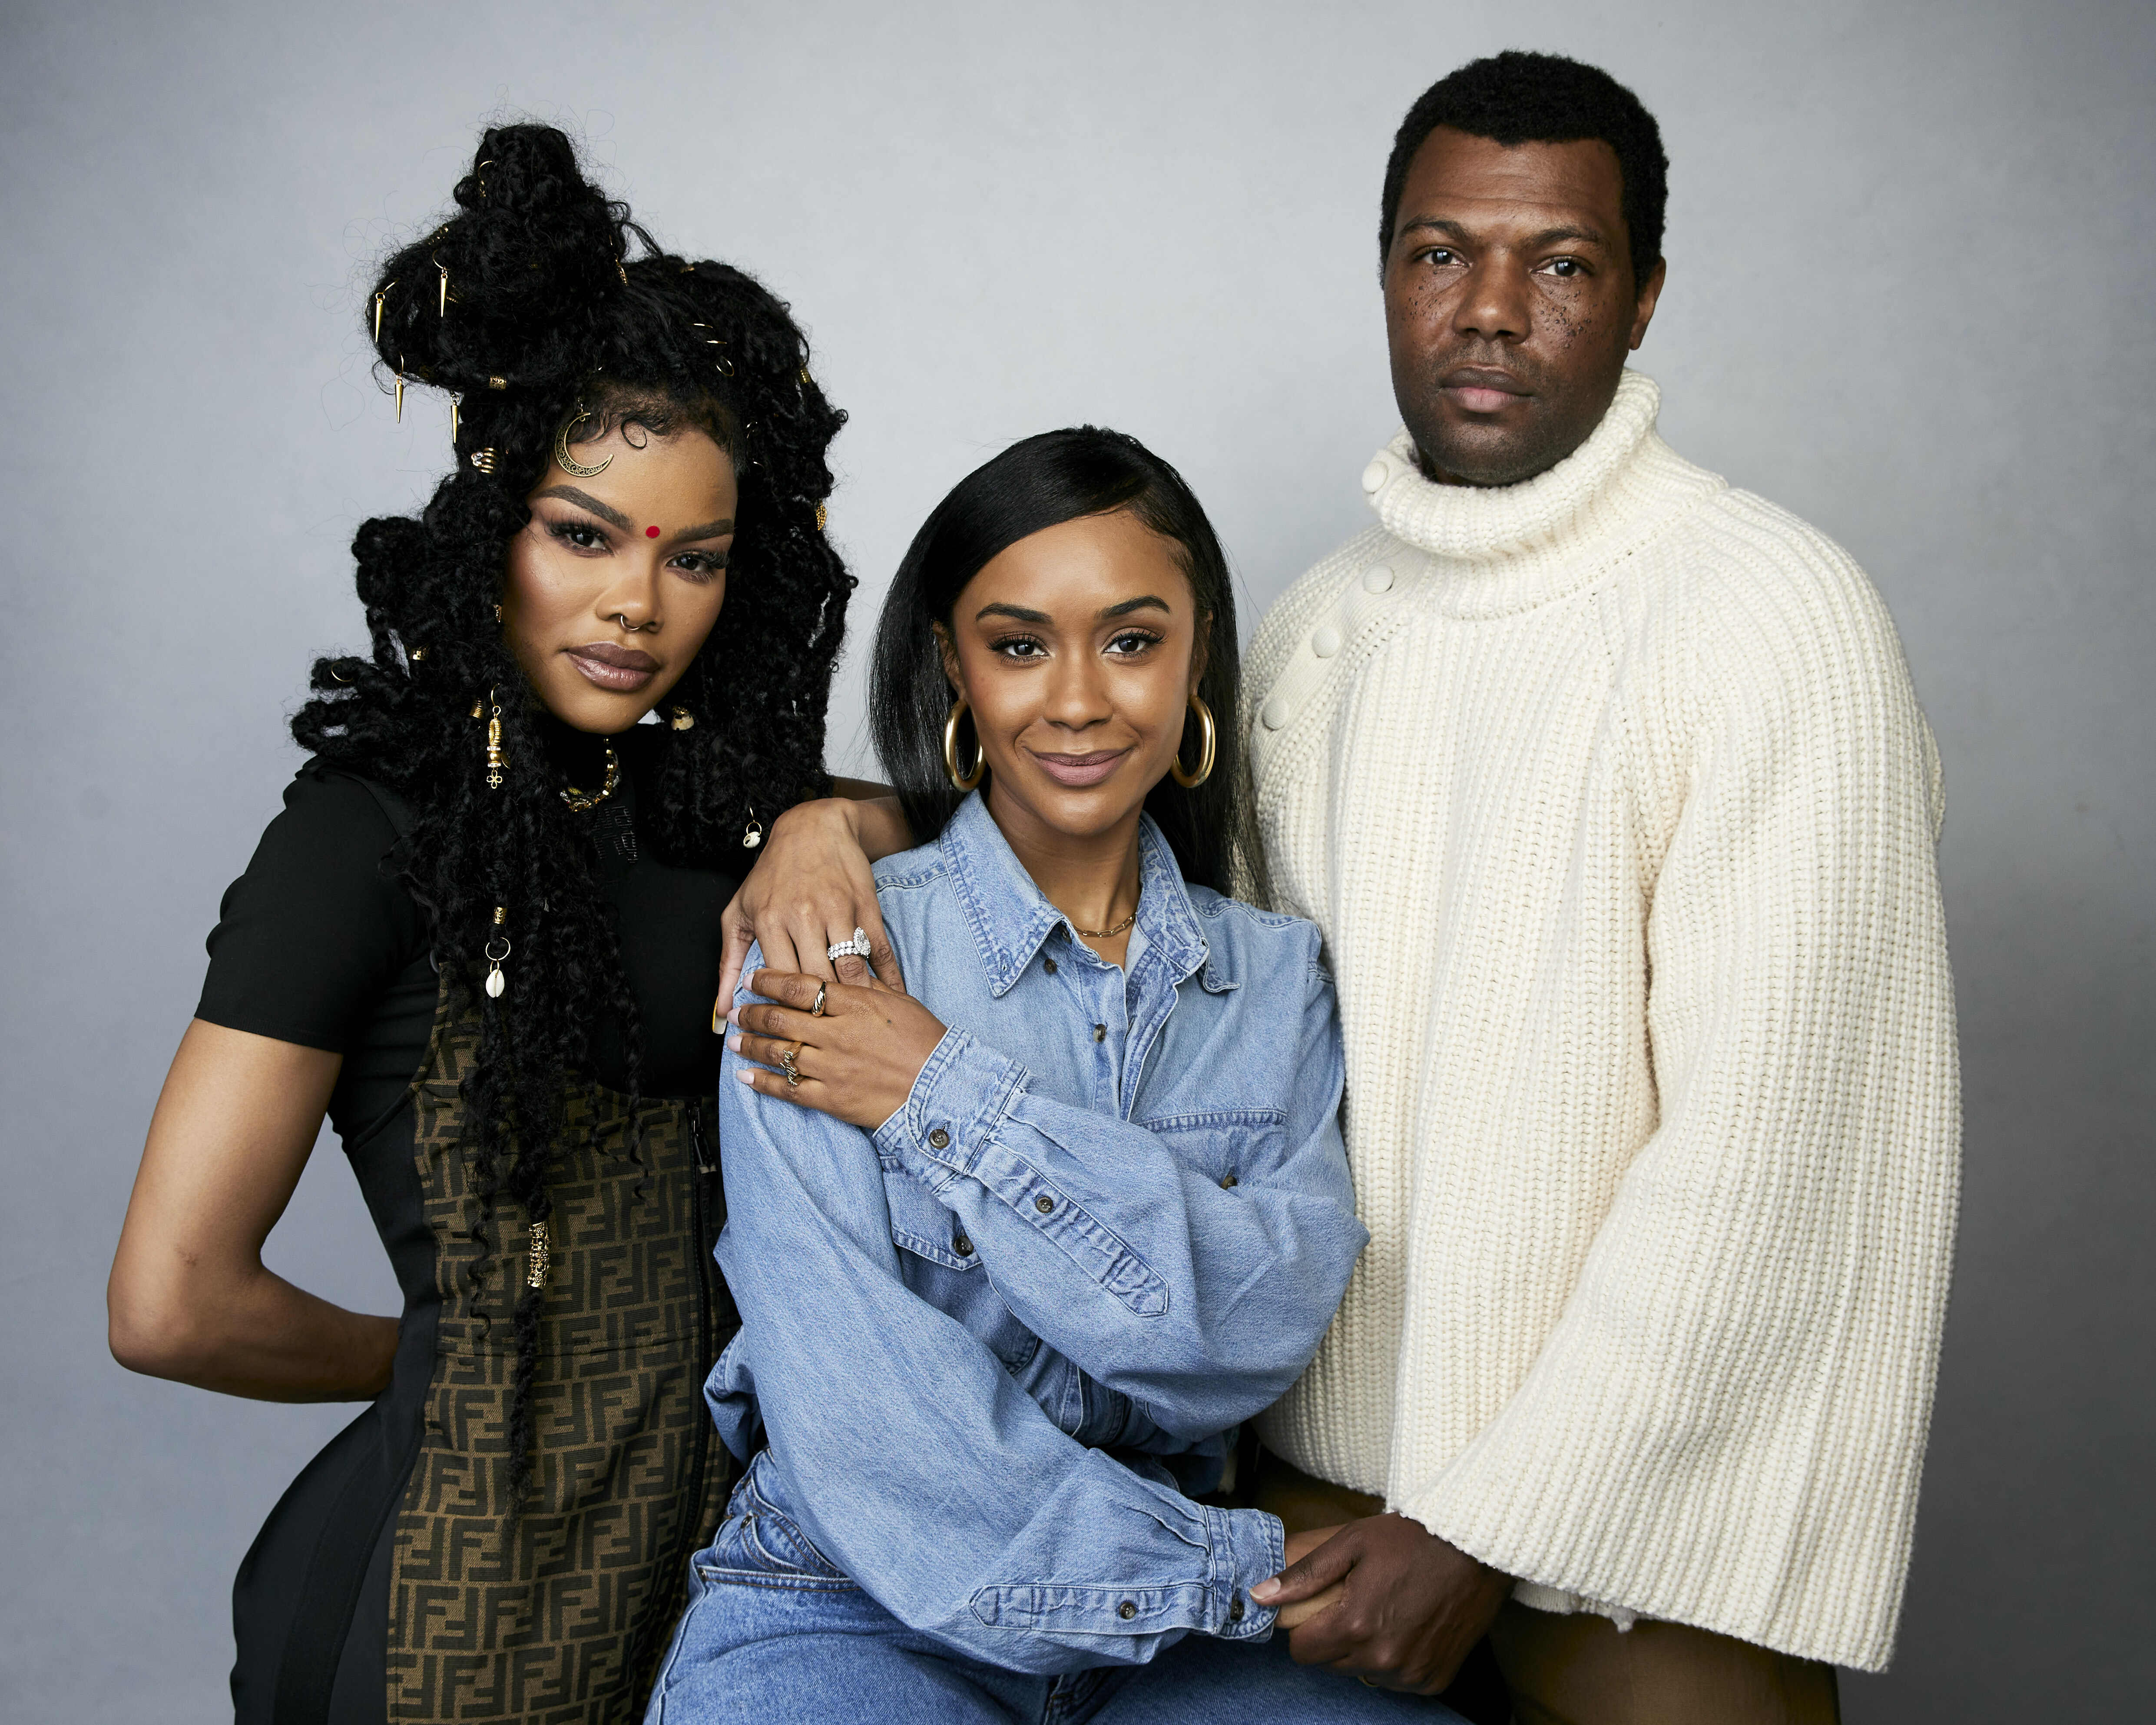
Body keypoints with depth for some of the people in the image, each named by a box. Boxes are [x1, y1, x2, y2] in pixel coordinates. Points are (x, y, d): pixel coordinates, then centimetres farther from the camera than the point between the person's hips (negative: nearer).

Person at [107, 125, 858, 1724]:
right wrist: (426, 1358, 3)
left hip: (720, 1523, 6)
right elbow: (174, 1302, -14)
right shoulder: (379, 827, -12)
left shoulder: (700, 803, 5)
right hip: (487, 1553, -6)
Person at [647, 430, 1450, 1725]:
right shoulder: (836, 956, -7)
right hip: (849, 1616, -3)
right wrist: (1238, 1571, -13)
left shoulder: (1281, 976, 6)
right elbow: (855, 1414, -14)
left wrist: (953, 1098, -15)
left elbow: (1272, 1323, -10)